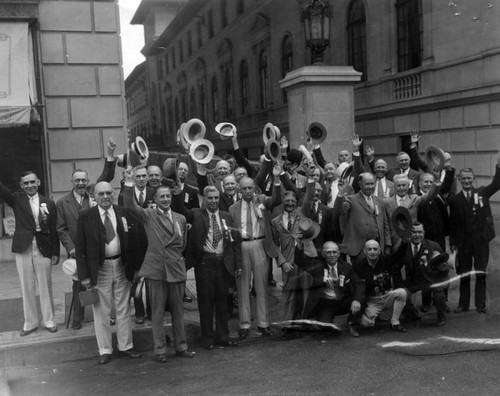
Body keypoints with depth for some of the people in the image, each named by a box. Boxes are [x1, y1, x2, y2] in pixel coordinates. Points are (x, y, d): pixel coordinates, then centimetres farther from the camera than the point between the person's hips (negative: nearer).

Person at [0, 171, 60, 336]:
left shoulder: (48, 203, 3)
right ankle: (30, 323, 21)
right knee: (27, 288, 8)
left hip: (43, 249, 0)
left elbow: (54, 230, 2)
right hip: (23, 249, 1)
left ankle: (49, 321, 21)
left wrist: (56, 253, -1)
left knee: (45, 287, 7)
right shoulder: (17, 199, 3)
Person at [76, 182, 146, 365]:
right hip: (99, 268, -2)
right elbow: (80, 247, -4)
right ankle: (105, 350, 19)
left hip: (122, 266, 2)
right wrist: (84, 275, -9)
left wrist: (137, 264, -1)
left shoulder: (125, 213, 1)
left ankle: (125, 346, 24)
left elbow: (139, 237, 4)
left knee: (123, 308, 11)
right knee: (101, 311, 6)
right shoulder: (85, 216, -4)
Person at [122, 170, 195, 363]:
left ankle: (181, 347, 23)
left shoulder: (181, 218, 11)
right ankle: (160, 350, 14)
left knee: (178, 310, 11)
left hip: (176, 269, 3)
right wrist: (129, 183, -27)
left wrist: (178, 259, 13)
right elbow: (130, 205, -16)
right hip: (156, 269, -3)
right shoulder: (148, 215, 0)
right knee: (157, 311, 3)